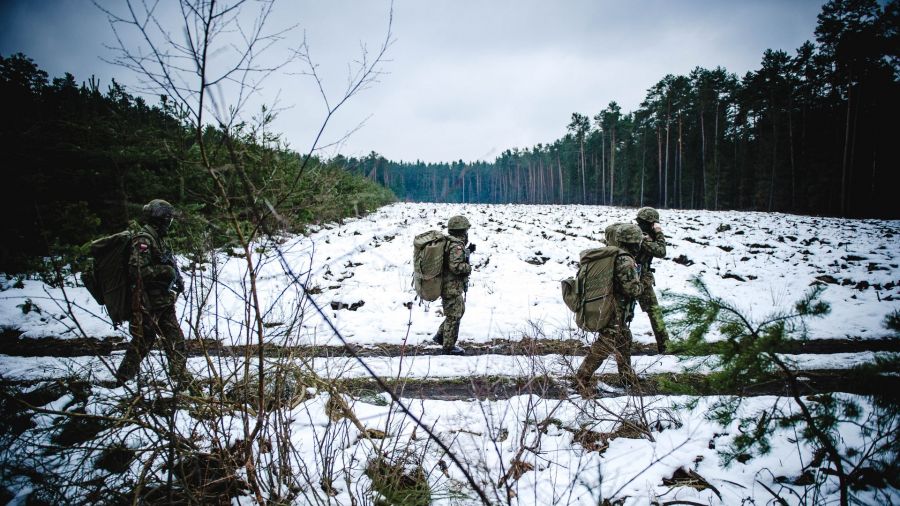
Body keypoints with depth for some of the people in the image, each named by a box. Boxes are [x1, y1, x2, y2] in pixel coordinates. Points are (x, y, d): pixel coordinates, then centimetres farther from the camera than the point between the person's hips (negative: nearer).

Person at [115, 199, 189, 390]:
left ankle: (182, 380, 14)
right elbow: (137, 270, -24)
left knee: (175, 339, 8)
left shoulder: (158, 238, 14)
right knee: (143, 340, 2)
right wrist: (166, 271, -21)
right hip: (147, 303, -9)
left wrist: (176, 277, 7)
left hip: (164, 301, 9)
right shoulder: (143, 239, -16)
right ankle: (122, 378, 17)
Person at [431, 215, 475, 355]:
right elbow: (455, 266, -29)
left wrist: (468, 251, 12)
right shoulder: (457, 246, -21)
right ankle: (449, 346, 13)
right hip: (452, 287, -10)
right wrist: (468, 267, -12)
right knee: (454, 316, 2)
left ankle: (440, 336, 29)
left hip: (447, 285, 10)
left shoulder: (449, 242, 9)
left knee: (458, 311, 24)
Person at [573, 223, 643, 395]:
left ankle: (627, 375, 40)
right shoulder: (626, 261, -22)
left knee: (625, 340, 24)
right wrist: (640, 283, -1)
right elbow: (633, 290, -22)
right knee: (604, 346, -3)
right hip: (615, 313, -10)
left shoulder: (611, 255, 5)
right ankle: (581, 379, 3)